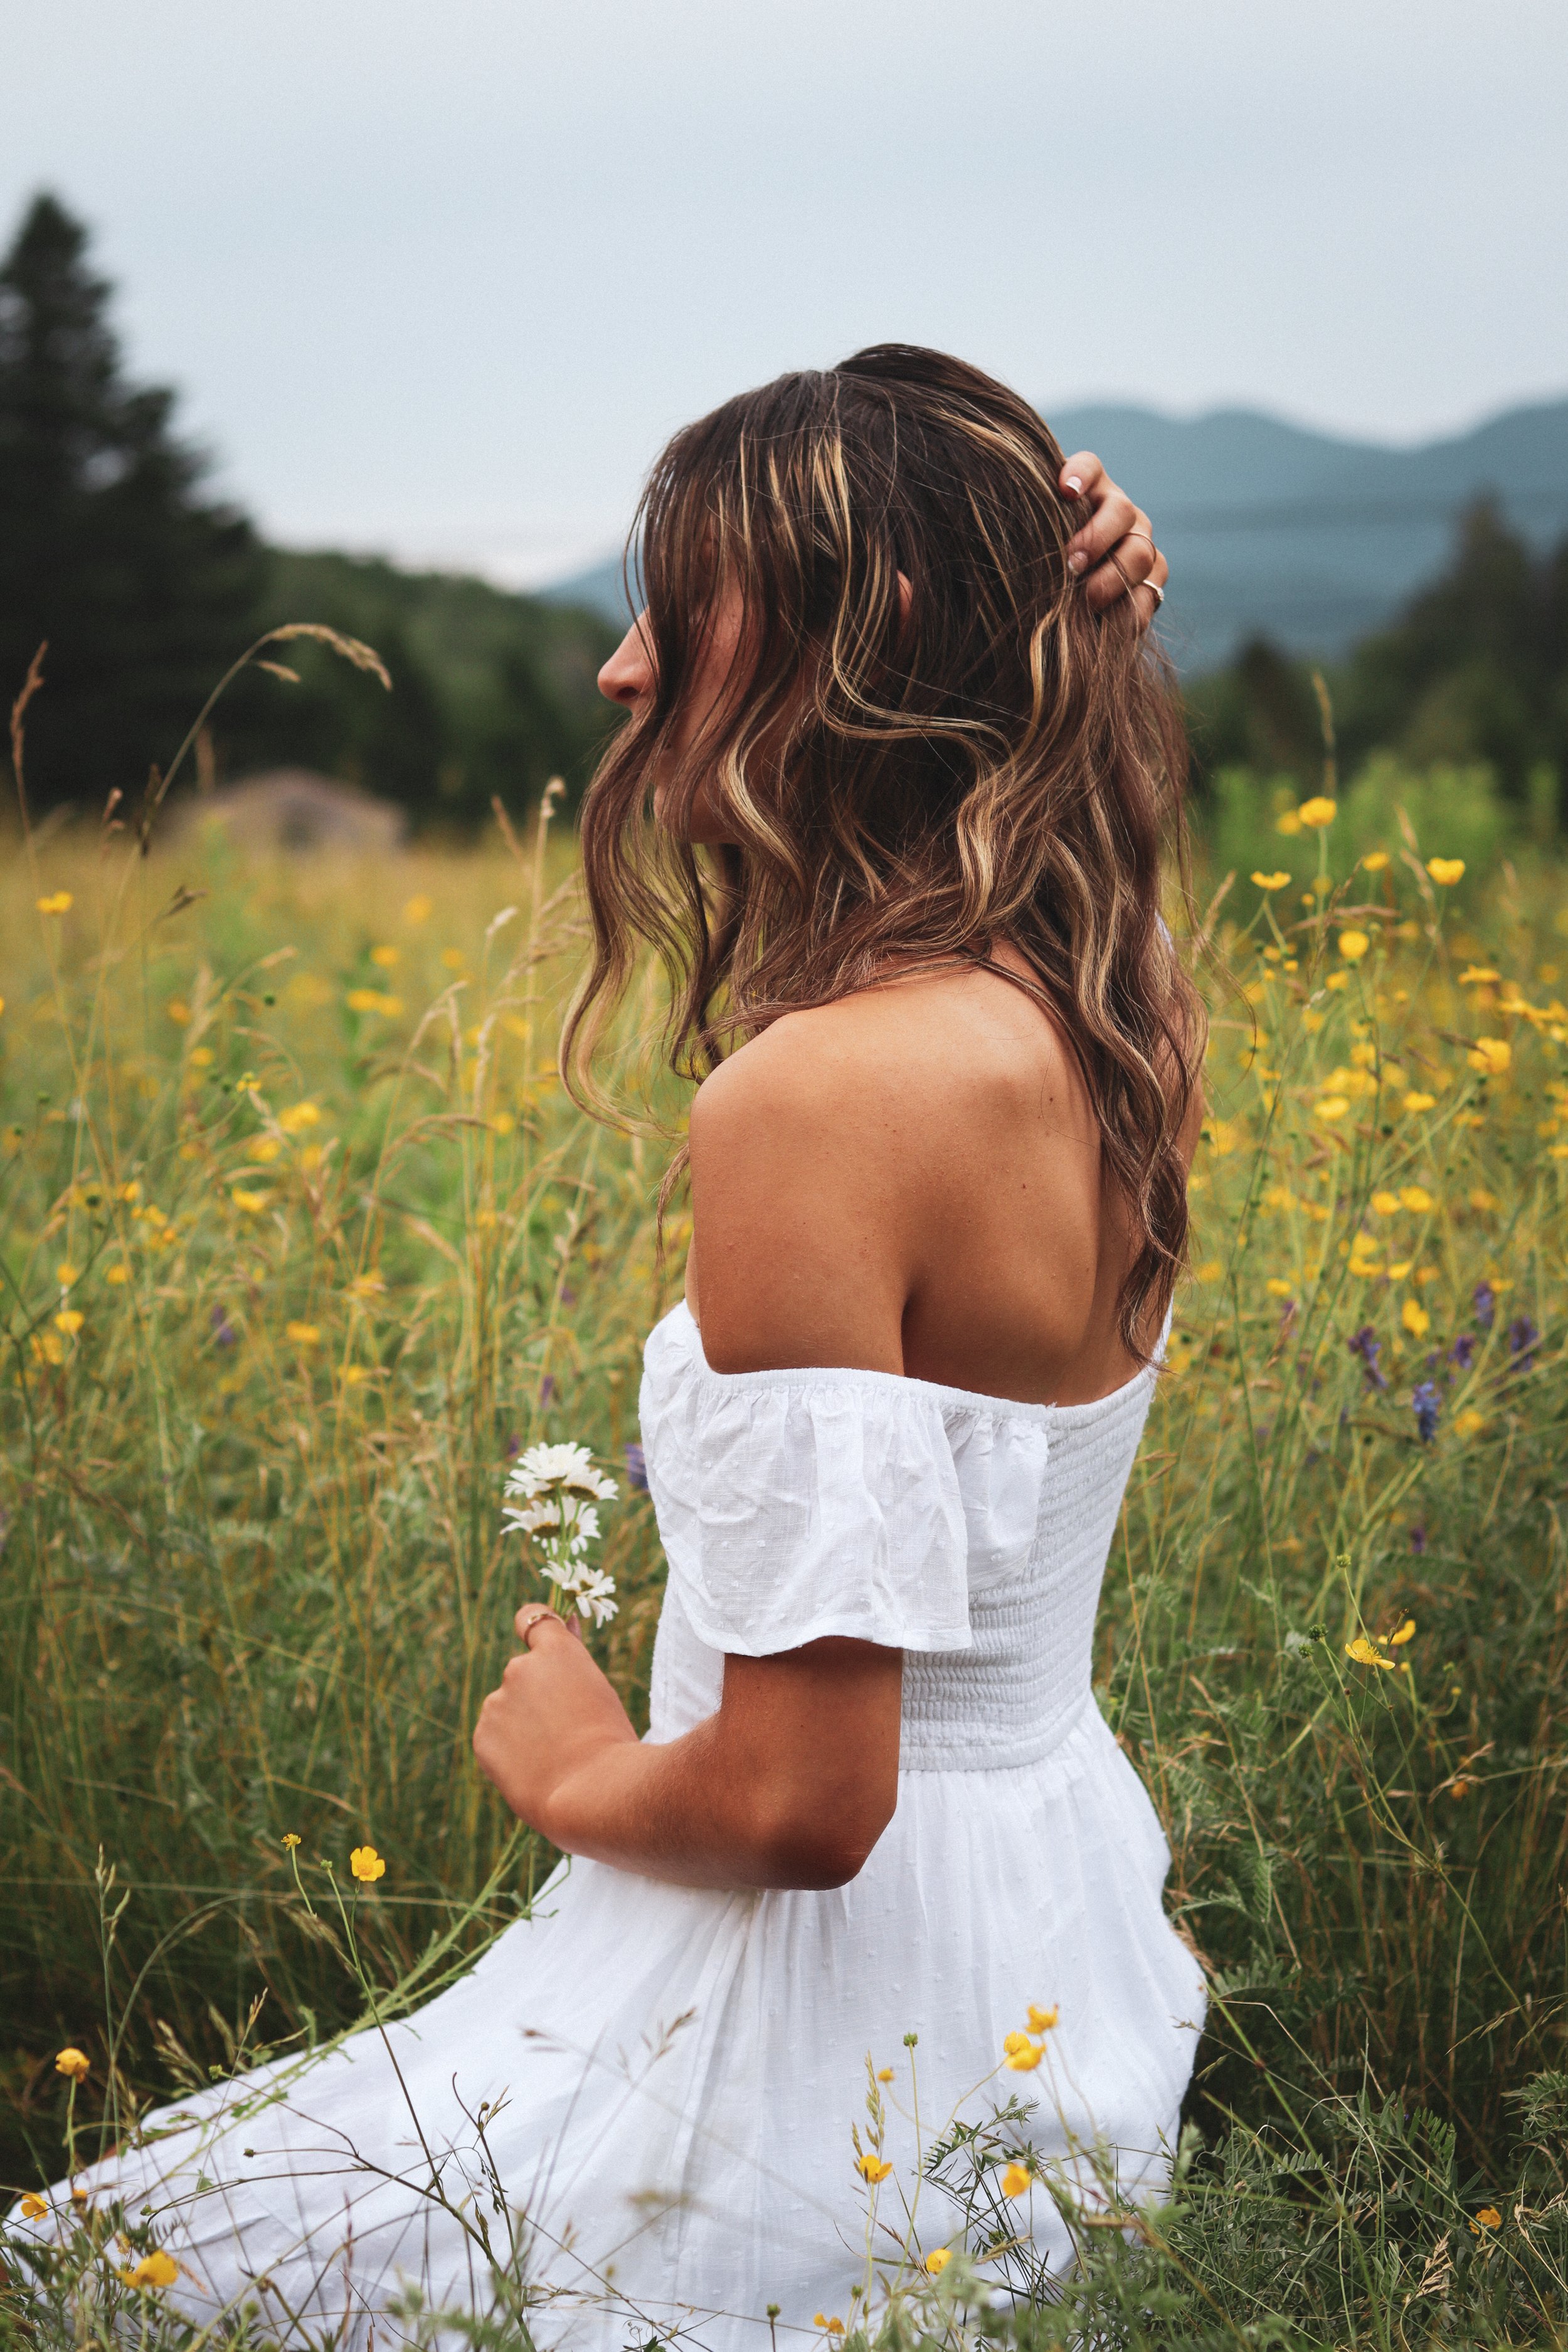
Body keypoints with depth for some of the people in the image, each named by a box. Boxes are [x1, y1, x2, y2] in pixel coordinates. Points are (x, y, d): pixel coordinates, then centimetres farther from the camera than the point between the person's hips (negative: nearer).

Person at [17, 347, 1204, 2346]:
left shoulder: (820, 1095, -28)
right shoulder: (1118, 1013, -3)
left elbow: (800, 1798, -28)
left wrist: (574, 1776, -8)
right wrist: (1063, 631, 5)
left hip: (846, 2039, -9)